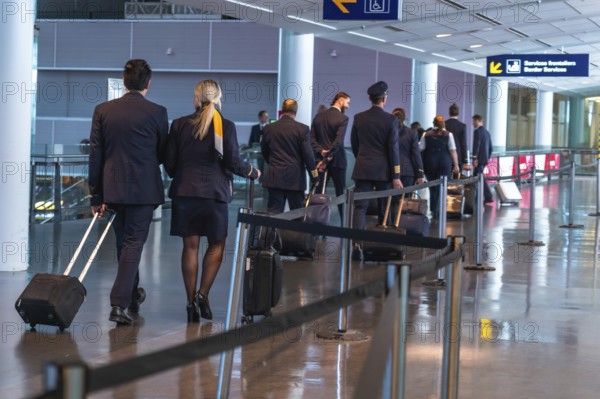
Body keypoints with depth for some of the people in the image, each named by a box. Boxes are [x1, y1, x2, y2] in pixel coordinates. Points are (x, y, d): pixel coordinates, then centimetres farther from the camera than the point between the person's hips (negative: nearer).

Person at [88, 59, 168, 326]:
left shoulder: (103, 111, 0)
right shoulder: (157, 112, -8)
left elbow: (95, 156, 1)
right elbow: (163, 154, 2)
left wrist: (96, 195, 6)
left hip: (113, 188, 3)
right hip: (144, 189, -3)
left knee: (124, 242, 19)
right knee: (133, 244, 0)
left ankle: (132, 295, 34)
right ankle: (120, 304, -9)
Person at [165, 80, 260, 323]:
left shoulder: (179, 125, 1)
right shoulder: (226, 126, -5)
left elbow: (169, 162, 3)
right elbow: (233, 163, -6)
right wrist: (253, 172, 14)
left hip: (184, 191, 2)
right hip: (214, 192, -2)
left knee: (190, 246, 7)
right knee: (216, 244, 12)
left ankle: (191, 302, 8)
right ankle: (202, 294, -2)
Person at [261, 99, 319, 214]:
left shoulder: (269, 128, 1)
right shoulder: (302, 129, -9)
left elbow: (264, 152, 12)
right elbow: (308, 154, -8)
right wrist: (315, 174, 4)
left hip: (274, 177, 2)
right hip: (295, 178, -2)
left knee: (273, 212, 2)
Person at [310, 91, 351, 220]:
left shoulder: (318, 116, 6)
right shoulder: (343, 118, -12)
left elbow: (312, 138, 1)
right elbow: (338, 142, -21)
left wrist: (321, 151, -7)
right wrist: (328, 158, -19)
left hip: (321, 159, 5)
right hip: (337, 161, -5)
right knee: (341, 194, 3)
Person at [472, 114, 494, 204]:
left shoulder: (477, 131, -11)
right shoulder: (487, 132, 17)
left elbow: (476, 146, -18)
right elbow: (490, 147, 20)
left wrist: (474, 159, -19)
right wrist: (488, 158, 24)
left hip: (479, 159, -9)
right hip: (485, 159, 9)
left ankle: (489, 197, -11)